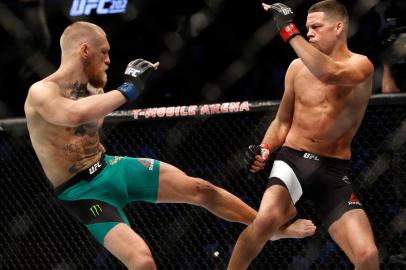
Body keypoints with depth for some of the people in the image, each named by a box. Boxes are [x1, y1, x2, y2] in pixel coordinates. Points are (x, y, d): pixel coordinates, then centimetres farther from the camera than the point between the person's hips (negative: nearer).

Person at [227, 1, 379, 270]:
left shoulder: (361, 66, -2)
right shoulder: (298, 67, 9)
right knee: (266, 219, -32)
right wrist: (265, 149, -2)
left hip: (333, 169, -1)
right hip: (293, 159, 1)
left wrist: (289, 31, -25)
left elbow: (330, 74, -27)